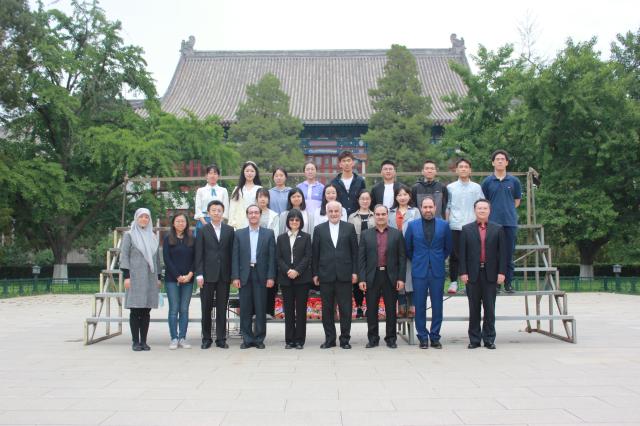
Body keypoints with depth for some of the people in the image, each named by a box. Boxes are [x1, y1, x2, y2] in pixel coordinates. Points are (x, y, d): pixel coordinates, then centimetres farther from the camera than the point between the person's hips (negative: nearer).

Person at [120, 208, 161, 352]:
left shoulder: (153, 237, 15)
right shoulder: (129, 235, 4)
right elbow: (124, 255, -2)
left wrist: (159, 277, 12)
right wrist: (126, 276, -11)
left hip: (150, 278, 4)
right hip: (135, 278, -4)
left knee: (146, 311, 3)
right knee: (135, 310, -3)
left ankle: (144, 341, 8)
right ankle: (135, 341, 2)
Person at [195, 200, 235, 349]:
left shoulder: (229, 230, 8)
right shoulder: (203, 231, 4)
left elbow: (232, 252, 6)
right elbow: (199, 254, 0)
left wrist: (232, 274, 1)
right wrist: (199, 274, -8)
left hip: (224, 275, 1)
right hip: (207, 275, -1)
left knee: (222, 308, 5)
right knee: (206, 308, 4)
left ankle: (221, 339, 11)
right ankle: (206, 338, 13)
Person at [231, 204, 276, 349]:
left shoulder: (269, 234, 6)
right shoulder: (239, 234, 9)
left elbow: (272, 257, 2)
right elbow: (235, 257, 5)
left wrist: (271, 277, -6)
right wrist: (235, 277, -4)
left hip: (261, 275, -1)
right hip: (245, 275, 1)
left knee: (261, 309, 2)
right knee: (245, 309, 4)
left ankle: (259, 338, 11)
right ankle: (247, 338, 12)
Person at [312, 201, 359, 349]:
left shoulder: (349, 228, 6)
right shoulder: (319, 229, 7)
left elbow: (354, 251, 5)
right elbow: (315, 253, 6)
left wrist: (355, 272, -1)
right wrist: (315, 273, 2)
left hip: (344, 274, -1)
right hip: (325, 275, 1)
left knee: (345, 309, 2)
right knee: (327, 309, 6)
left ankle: (345, 339, 12)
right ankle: (329, 339, 16)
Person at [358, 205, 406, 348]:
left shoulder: (397, 234, 5)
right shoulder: (366, 234, 6)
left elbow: (402, 258, 2)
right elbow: (361, 258, 3)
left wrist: (401, 278, -5)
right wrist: (362, 279, -5)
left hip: (391, 277, 0)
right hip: (372, 277, 1)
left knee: (391, 310, 5)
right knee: (371, 310, 5)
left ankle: (391, 338, 15)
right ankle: (373, 338, 15)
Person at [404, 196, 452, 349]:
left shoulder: (444, 225, 4)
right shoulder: (412, 225, 3)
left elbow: (448, 247, 13)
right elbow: (407, 248, 11)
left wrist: (440, 260, 11)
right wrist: (416, 261, 9)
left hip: (437, 271, 0)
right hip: (419, 271, 0)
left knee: (437, 306, 4)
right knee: (420, 306, 2)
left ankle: (435, 337, 15)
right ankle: (422, 337, 12)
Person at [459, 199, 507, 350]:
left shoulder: (498, 229, 7)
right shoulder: (466, 229, 5)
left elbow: (502, 252, 3)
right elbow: (462, 253, 1)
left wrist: (501, 272, -5)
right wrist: (463, 272, -6)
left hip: (491, 274, 0)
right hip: (473, 274, 0)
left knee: (490, 308, 4)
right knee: (474, 308, 5)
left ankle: (489, 339, 12)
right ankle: (474, 339, 11)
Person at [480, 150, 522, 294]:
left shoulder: (514, 181, 6)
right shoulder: (487, 181, 4)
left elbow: (517, 200, 14)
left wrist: (508, 210, 5)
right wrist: (494, 210, 4)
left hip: (510, 222, 1)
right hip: (493, 222, -1)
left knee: (509, 254, 4)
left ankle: (508, 283, 12)